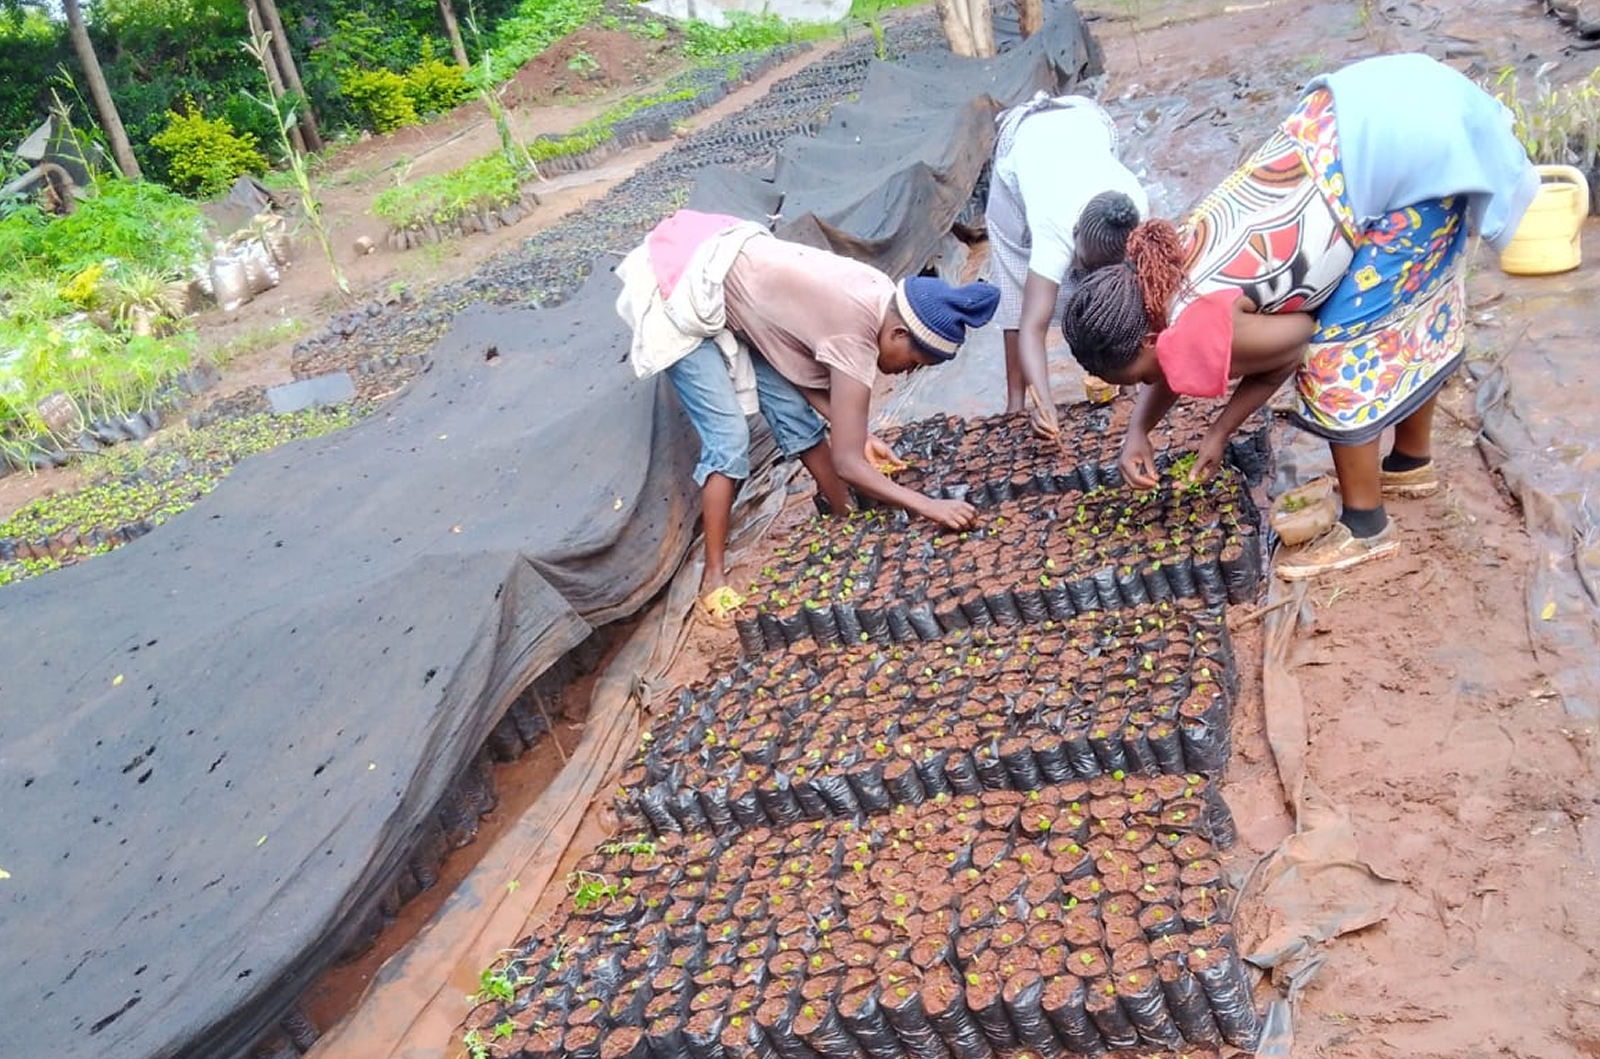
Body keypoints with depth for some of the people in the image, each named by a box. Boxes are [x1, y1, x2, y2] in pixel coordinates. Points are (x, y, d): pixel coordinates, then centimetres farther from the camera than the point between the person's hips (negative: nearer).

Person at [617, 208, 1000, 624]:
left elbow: (807, 370, 4)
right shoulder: (856, 334, -27)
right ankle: (714, 579, 1)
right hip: (683, 293, -9)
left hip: (723, 279, 9)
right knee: (729, 439, -11)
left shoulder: (880, 297, -2)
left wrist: (855, 434, -4)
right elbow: (847, 464, -25)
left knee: (796, 413, 7)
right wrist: (929, 506, -22)